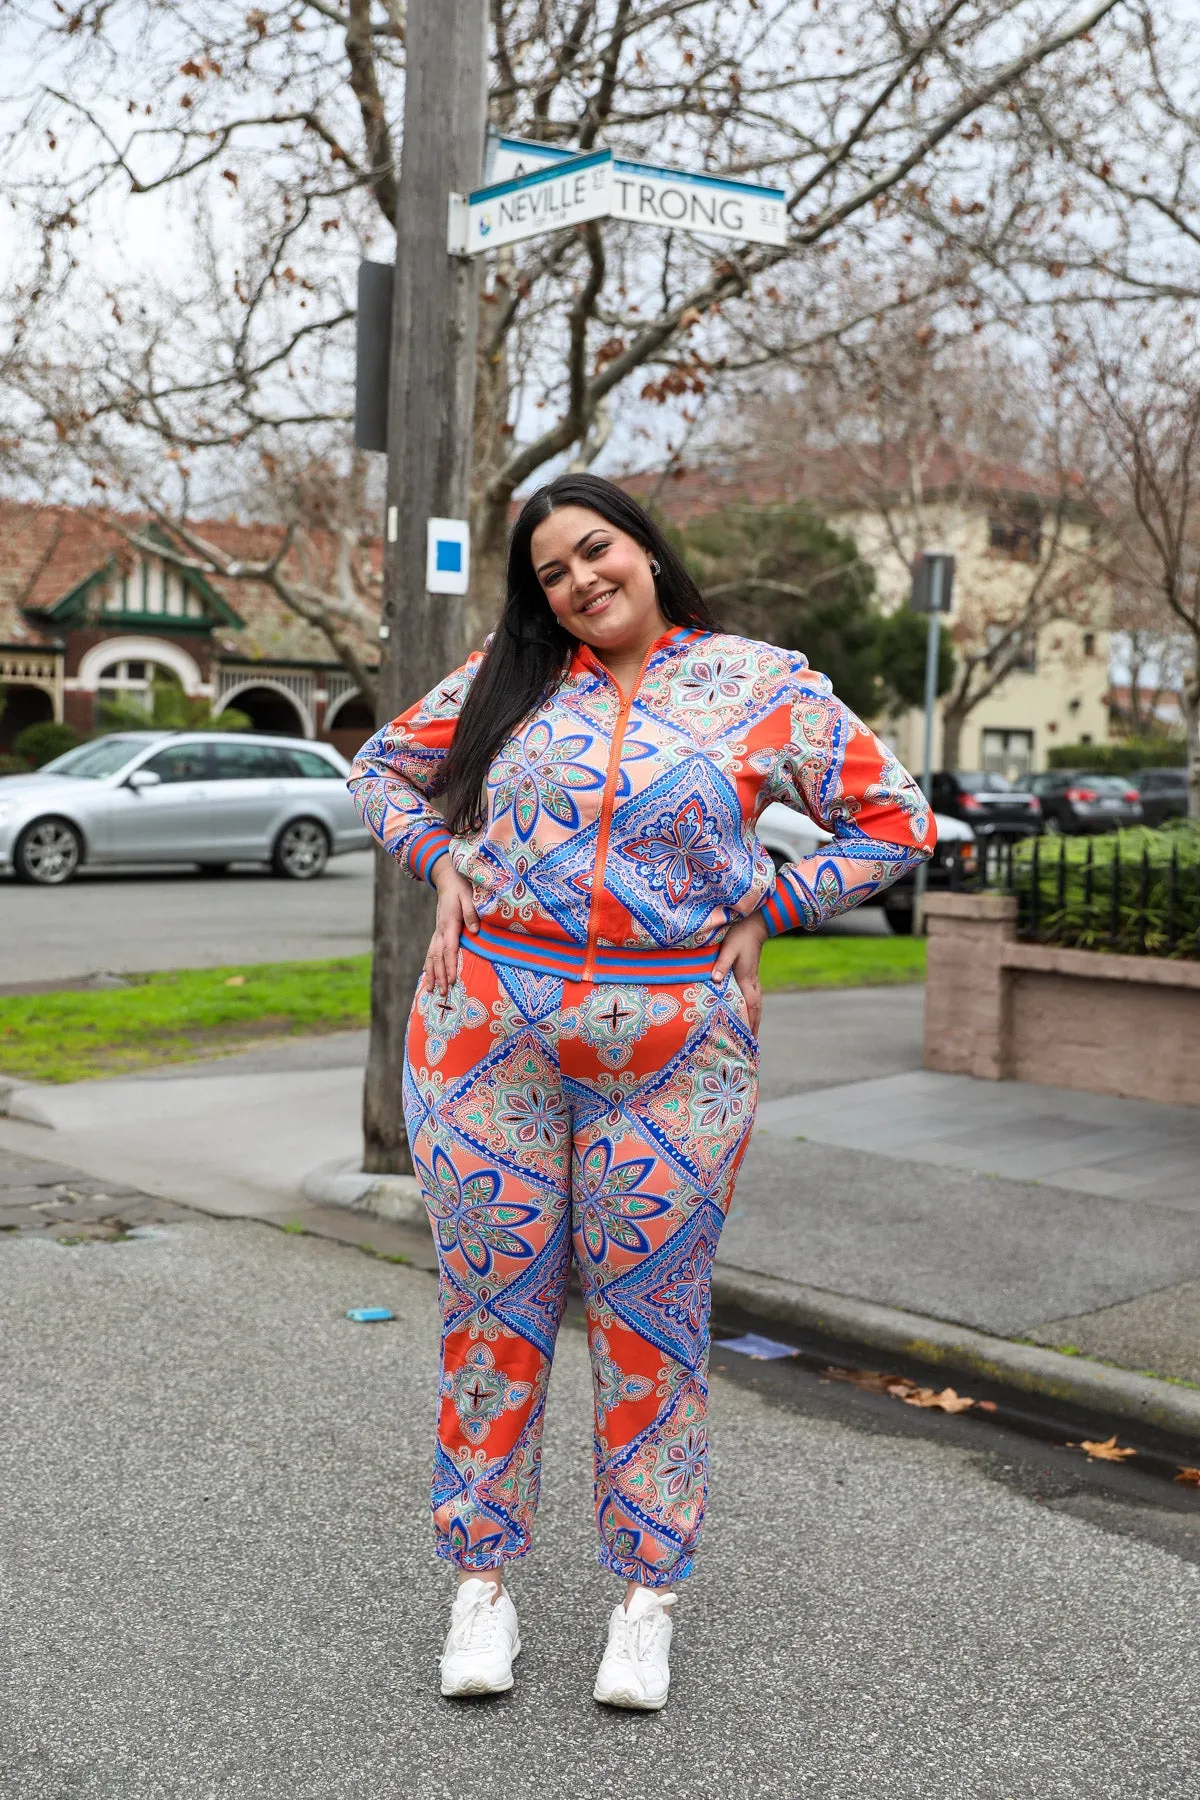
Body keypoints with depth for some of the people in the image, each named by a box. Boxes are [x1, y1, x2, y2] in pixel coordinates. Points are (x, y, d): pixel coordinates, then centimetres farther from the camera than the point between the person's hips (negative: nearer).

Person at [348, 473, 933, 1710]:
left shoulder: (763, 685, 3)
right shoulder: (504, 680, 8)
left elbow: (893, 820, 7)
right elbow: (382, 766, 21)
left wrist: (762, 913, 0)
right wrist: (445, 867, 5)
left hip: (674, 1049, -1)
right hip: (490, 1032, 2)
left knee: (650, 1316, 6)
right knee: (492, 1297, 6)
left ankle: (647, 1599, 22)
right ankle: (481, 1580, 23)